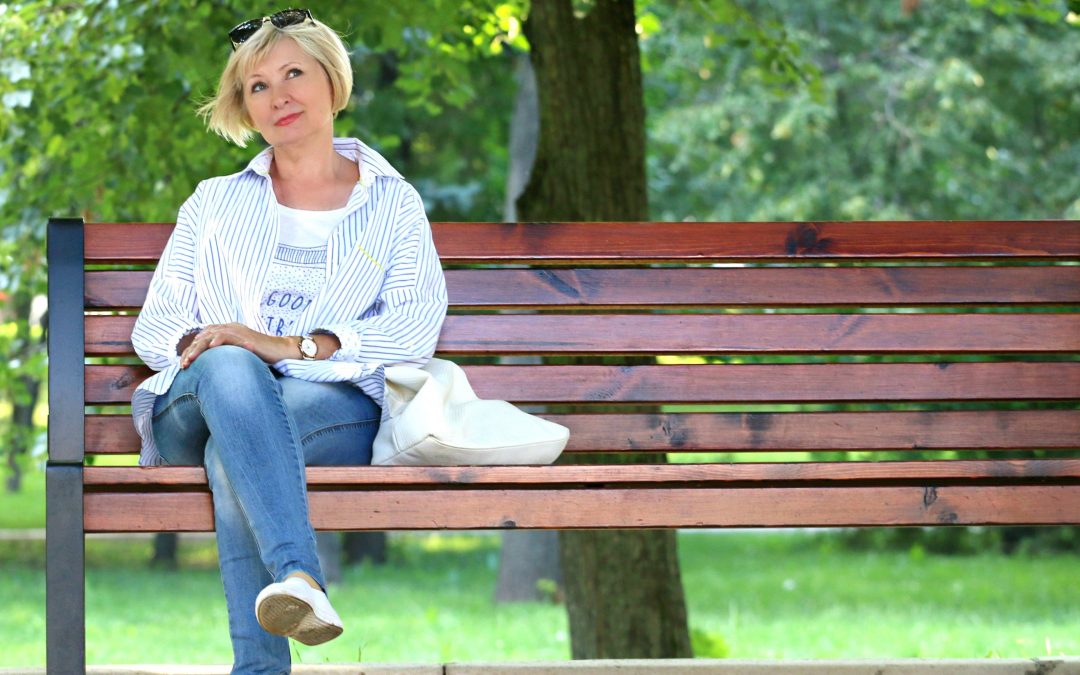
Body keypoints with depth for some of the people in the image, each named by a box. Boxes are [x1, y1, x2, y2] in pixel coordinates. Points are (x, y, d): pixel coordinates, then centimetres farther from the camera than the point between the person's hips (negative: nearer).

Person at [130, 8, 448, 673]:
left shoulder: (392, 204, 20)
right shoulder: (216, 203, 28)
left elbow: (417, 326, 2)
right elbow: (154, 324, 19)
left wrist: (295, 348, -14)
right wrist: (198, 343, -8)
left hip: (337, 404, -1)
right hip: (195, 410, 1)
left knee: (233, 453, -38)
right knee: (229, 370, -39)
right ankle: (301, 578, -61)